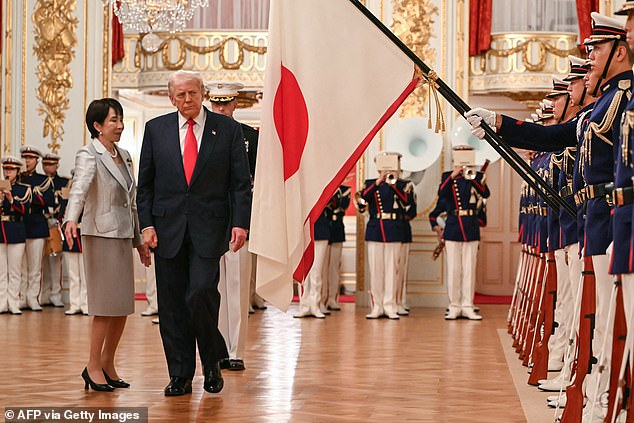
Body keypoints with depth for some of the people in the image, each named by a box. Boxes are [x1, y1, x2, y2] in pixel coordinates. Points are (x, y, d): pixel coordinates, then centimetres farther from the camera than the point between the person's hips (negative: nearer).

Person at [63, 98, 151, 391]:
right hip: (101, 235, -7)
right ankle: (93, 366, 5)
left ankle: (107, 364, 20)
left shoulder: (123, 156, 15)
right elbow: (79, 188, -27)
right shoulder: (89, 156, -9)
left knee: (123, 306, 8)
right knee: (107, 305, -6)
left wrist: (139, 240, 21)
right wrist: (71, 219, -45)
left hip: (123, 235, 7)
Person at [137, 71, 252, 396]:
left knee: (201, 293, -15)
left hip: (209, 227, -2)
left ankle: (212, 360, 9)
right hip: (168, 227, 2)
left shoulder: (227, 129, 4)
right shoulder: (156, 129, 8)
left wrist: (240, 223, -8)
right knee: (172, 305, 3)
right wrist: (147, 224, -1)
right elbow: (145, 183, 9)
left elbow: (241, 182, 3)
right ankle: (180, 376, 12)